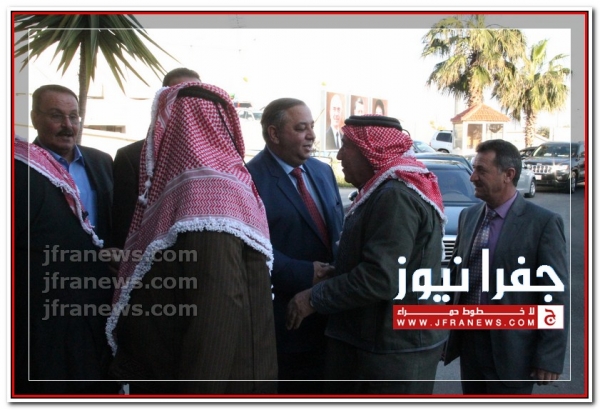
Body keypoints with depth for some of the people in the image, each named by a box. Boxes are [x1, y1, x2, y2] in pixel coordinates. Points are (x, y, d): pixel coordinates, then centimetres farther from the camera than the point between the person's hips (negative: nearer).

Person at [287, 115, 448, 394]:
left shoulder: (395, 196, -20)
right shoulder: (394, 189, 14)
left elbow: (380, 278, -26)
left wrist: (315, 298, -17)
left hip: (396, 350, -10)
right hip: (397, 341, 10)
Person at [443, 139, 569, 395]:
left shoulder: (543, 223, -11)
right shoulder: (468, 217, 8)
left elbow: (555, 296, -12)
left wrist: (550, 358, -14)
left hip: (512, 351, -5)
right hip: (469, 343, 6)